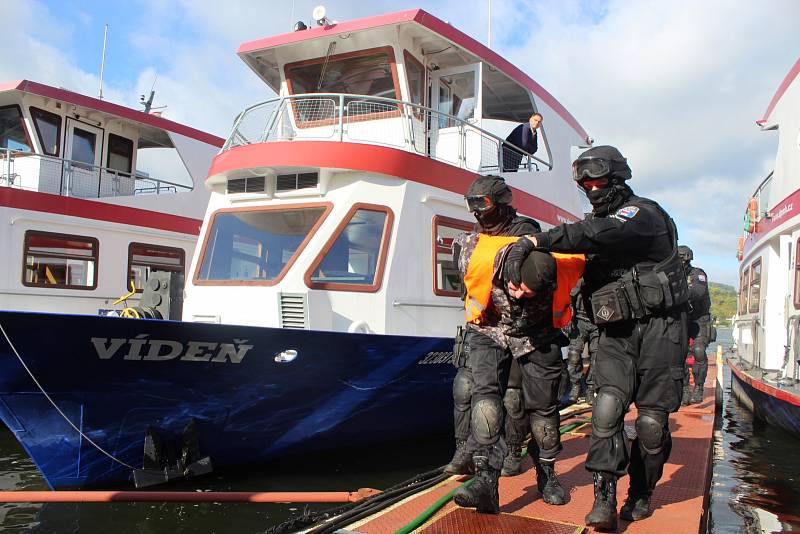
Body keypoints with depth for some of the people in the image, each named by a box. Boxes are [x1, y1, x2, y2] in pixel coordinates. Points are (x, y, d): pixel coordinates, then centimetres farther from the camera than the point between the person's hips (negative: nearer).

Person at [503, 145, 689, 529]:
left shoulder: (643, 213, -11)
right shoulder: (599, 222, 15)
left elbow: (596, 235, -30)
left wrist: (535, 241, -35)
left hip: (658, 328, -5)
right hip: (616, 332, 5)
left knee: (652, 421, 1)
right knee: (607, 407, -13)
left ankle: (641, 494, 22)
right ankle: (604, 498, -11)